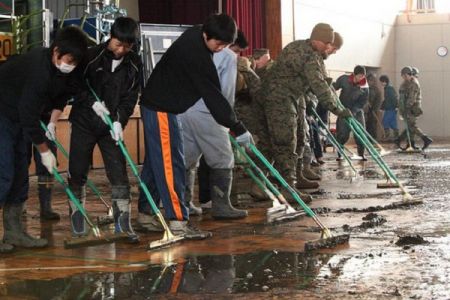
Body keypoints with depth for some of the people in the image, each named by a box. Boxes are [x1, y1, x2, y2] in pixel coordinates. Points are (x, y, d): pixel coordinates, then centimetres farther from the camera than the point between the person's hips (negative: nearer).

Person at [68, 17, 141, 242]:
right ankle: (77, 218, 19)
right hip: (84, 122, -2)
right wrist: (93, 103, -19)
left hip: (112, 125, 2)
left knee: (119, 173, -3)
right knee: (78, 172, 3)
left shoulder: (134, 64, -2)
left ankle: (122, 222, 2)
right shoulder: (92, 56, -11)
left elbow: (131, 96, -2)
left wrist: (119, 120, -15)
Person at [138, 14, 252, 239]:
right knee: (170, 163, -10)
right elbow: (212, 95, -24)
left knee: (156, 161, 14)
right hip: (161, 109, -10)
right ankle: (178, 221, -10)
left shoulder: (194, 36, 4)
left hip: (156, 105, 10)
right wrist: (237, 128, -19)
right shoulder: (196, 55, -26)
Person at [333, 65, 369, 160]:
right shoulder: (344, 79, -13)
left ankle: (361, 154, 7)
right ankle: (339, 154, 9)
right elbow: (334, 87, 0)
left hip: (357, 111, 1)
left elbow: (362, 102, -12)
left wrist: (353, 111, -24)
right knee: (342, 134, -6)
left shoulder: (365, 87, -14)